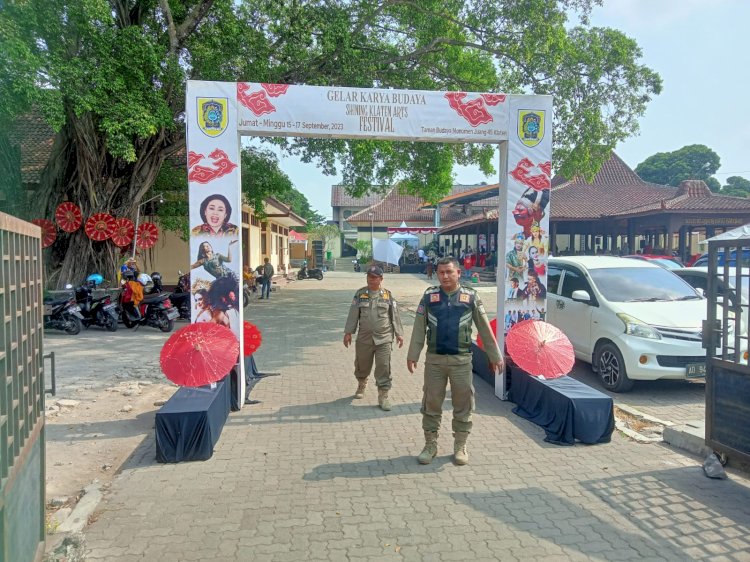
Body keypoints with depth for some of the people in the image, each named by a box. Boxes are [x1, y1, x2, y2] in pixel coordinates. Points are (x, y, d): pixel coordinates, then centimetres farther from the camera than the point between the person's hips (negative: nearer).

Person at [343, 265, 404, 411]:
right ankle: (361, 386, 41)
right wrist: (348, 332, 1)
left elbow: (395, 316, 5)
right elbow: (353, 314, 4)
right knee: (362, 365, 15)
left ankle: (383, 396, 5)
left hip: (384, 339, -1)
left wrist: (399, 334, 4)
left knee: (383, 367, -4)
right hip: (364, 338, 2)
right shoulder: (360, 294, 4)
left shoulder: (388, 295, 2)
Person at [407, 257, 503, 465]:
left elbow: (485, 329, 3)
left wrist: (495, 356, 4)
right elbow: (419, 329, 3)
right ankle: (430, 445, 22)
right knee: (431, 404, 8)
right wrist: (412, 355, 0)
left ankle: (460, 446, 23)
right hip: (434, 359, 1)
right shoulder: (429, 296, 2)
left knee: (463, 404, 8)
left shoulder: (471, 297, 0)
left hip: (461, 360, 0)